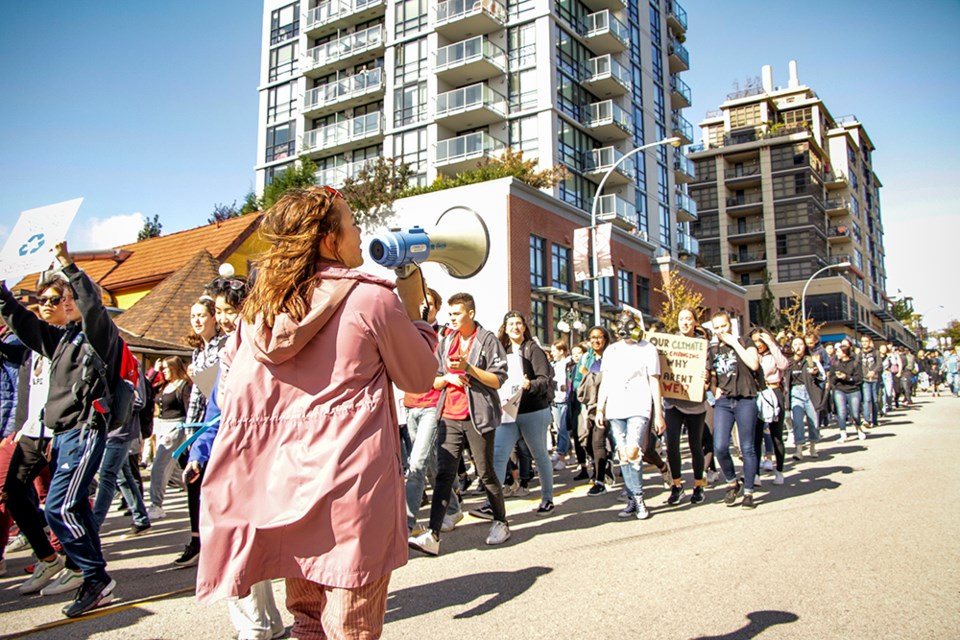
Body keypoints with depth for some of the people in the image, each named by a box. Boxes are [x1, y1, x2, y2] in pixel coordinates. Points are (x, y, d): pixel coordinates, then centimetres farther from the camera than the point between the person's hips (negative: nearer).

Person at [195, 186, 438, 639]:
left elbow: (228, 388, 12)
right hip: (350, 486, -6)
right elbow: (420, 377, 3)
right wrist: (412, 309, 14)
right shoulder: (372, 298, -9)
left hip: (279, 481, 6)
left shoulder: (258, 306, 6)